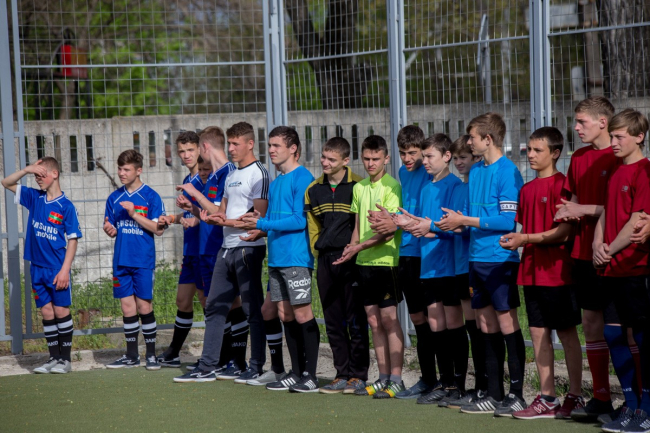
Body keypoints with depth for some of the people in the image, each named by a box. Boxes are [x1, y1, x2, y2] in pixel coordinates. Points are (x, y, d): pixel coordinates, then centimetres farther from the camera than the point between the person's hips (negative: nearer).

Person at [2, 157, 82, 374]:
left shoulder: (66, 206, -9)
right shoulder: (34, 198, 6)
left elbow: (73, 239, -9)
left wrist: (65, 269, -15)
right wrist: (27, 170, -4)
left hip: (57, 269, -5)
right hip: (37, 267, 5)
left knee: (61, 311, 0)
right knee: (46, 312, 8)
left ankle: (65, 359, 7)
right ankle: (53, 358, 13)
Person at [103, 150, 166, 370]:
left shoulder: (150, 197, -4)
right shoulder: (114, 198, 10)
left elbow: (159, 229, -10)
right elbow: (112, 230, 16)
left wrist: (134, 214, -18)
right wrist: (109, 229, -8)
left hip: (143, 260, -4)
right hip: (121, 261, 4)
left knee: (143, 306, -3)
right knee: (127, 307, 6)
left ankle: (151, 355, 6)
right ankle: (131, 356, 14)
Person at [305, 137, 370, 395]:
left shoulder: (357, 187, -5)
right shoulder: (313, 190, 11)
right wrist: (318, 252, 13)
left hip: (351, 258, -5)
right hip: (325, 259, 5)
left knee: (356, 320, -2)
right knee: (333, 321, 6)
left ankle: (358, 375, 4)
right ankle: (342, 374, 13)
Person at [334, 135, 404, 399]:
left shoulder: (392, 186, -9)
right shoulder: (359, 188, 13)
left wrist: (360, 246, -20)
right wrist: (351, 248, 5)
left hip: (386, 260, -7)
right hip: (364, 262, 7)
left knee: (388, 319, -5)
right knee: (373, 321, 8)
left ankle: (396, 380, -1)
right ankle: (383, 377, 14)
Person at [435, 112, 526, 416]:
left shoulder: (507, 172, -13)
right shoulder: (475, 171, 13)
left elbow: (509, 220, -19)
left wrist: (464, 220, -15)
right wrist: (456, 223, 0)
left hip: (500, 260, -8)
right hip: (477, 259, 8)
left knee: (507, 323, -4)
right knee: (487, 327, 11)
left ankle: (516, 395, 2)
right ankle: (494, 395, 16)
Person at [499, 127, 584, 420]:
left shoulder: (561, 184, -9)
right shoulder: (527, 190, 14)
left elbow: (564, 230, -15)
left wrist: (527, 238, -17)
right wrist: (515, 240, 1)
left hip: (557, 271, -7)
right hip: (532, 270, 7)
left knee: (567, 333, 1)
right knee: (538, 333, 6)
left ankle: (575, 396, 8)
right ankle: (547, 398, 11)